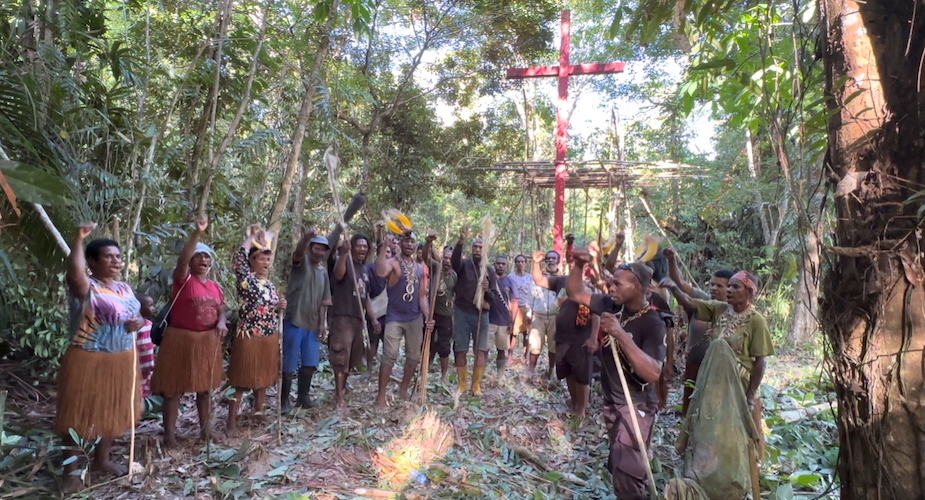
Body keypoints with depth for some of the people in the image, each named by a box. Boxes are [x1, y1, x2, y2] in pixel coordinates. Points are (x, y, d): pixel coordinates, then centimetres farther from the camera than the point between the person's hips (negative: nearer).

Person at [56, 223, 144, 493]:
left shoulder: (124, 288, 9)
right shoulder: (86, 287, -13)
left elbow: (136, 316, 18)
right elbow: (74, 273, -37)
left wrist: (139, 322, -6)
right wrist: (79, 238, -37)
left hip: (121, 361, 7)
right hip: (88, 361, -7)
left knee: (113, 412, 17)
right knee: (80, 414, 3)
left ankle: (102, 459, 34)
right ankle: (70, 470, 18)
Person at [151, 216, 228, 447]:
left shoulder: (215, 286, 10)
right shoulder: (183, 279, -7)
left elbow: (221, 311, 13)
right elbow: (181, 259, -26)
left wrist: (221, 323, -11)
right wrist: (198, 233, -37)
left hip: (208, 341, 5)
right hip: (181, 339, -5)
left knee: (205, 388, 13)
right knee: (173, 388, 2)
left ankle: (205, 431, 25)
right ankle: (169, 435, 11)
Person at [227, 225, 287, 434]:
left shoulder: (270, 284, 11)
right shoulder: (245, 279, -8)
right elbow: (240, 254, -24)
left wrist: (279, 307, -3)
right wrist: (252, 236, -9)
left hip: (270, 339, 7)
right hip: (248, 339, -6)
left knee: (264, 378, 16)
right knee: (242, 381, -1)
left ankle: (259, 413, 33)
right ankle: (231, 422, 8)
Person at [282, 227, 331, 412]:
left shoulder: (324, 273, 14)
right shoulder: (301, 263, -3)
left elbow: (323, 301, 14)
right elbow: (298, 251, -28)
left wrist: (322, 323, 5)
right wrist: (306, 237, -48)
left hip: (313, 325, 6)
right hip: (294, 322, -6)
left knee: (310, 364, 12)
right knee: (289, 364, -1)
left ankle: (303, 397, 27)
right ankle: (284, 400, 12)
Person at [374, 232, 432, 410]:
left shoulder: (420, 268, 10)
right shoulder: (393, 263, -8)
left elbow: (422, 296, 10)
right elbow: (381, 272, -34)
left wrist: (428, 316, -3)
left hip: (415, 318, 6)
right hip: (394, 317, -5)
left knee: (414, 356, 12)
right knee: (389, 356, -10)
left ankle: (403, 389, 29)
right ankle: (381, 396, -2)